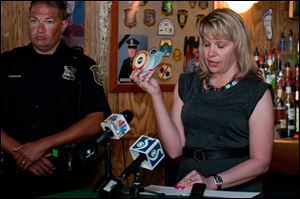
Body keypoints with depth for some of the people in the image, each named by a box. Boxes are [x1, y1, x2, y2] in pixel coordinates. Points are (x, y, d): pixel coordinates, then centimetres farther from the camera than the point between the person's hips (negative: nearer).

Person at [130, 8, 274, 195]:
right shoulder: (187, 84, 13)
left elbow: (260, 161, -3)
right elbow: (175, 149, 4)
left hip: (237, 189, -2)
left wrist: (213, 182, -15)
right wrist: (156, 94, -2)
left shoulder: (257, 92, 2)